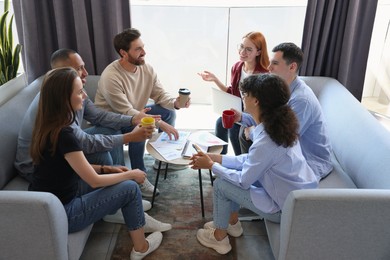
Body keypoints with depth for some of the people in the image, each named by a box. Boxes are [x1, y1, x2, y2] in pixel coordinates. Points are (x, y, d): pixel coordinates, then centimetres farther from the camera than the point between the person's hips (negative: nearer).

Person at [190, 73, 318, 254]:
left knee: (221, 185, -3)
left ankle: (219, 238, 18)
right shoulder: (278, 125, -3)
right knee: (232, 171, 12)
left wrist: (211, 166, -6)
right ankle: (232, 223, 29)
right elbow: (252, 160, 7)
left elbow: (244, 181, -18)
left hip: (288, 208, -8)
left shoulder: (265, 141, -31)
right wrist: (218, 158, 2)